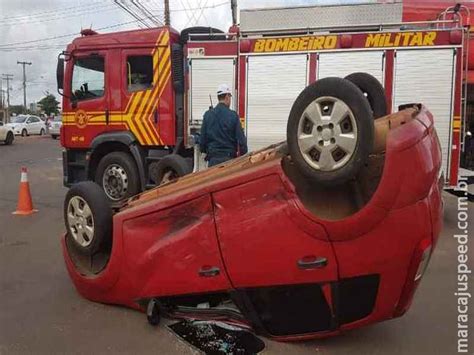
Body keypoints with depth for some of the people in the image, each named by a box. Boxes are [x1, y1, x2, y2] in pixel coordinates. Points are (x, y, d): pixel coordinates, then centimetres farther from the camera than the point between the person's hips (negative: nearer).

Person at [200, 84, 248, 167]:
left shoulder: (208, 115, 1)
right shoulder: (233, 115, -7)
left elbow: (202, 137, 6)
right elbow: (241, 138, -6)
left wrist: (204, 151, 21)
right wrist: (244, 153, 5)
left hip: (213, 157, 3)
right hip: (229, 157, -2)